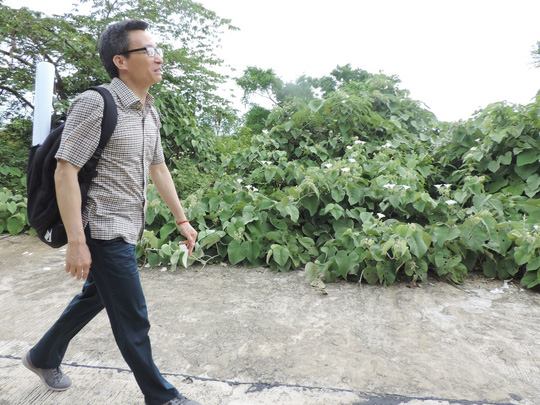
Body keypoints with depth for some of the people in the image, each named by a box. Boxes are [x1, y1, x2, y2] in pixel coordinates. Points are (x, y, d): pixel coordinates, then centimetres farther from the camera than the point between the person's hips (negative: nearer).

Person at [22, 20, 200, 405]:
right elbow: (65, 172, -18)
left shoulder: (150, 112, 8)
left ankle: (44, 356, 47)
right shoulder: (95, 103, -16)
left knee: (95, 297, 24)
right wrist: (76, 241, -21)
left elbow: (159, 168, 15)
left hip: (126, 230, 9)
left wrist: (182, 219, 14)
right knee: (133, 318, 4)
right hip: (105, 231, -9)